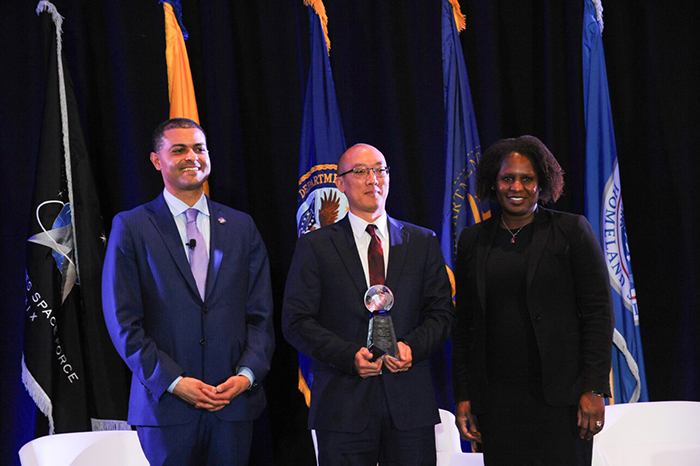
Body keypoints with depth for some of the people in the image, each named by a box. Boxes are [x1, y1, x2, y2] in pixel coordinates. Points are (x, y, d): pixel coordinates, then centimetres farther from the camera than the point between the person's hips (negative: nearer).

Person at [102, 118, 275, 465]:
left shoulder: (241, 226, 11)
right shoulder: (130, 228, 2)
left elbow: (261, 315, 10)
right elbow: (123, 321, -4)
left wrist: (247, 374, -5)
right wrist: (173, 381, -12)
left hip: (235, 401, 3)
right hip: (166, 404, -2)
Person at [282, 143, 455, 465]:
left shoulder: (423, 243, 13)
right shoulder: (315, 247, 5)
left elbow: (442, 312, 11)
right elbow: (296, 321, 0)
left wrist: (412, 347, -9)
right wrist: (349, 355, -14)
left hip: (410, 405, 2)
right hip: (344, 408, -2)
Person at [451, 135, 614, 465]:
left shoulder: (572, 230, 1)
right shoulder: (473, 240, 11)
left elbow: (599, 313, -3)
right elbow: (464, 324, 13)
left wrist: (594, 389, -10)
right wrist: (463, 396, 7)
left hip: (558, 395, -3)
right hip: (496, 398, 3)